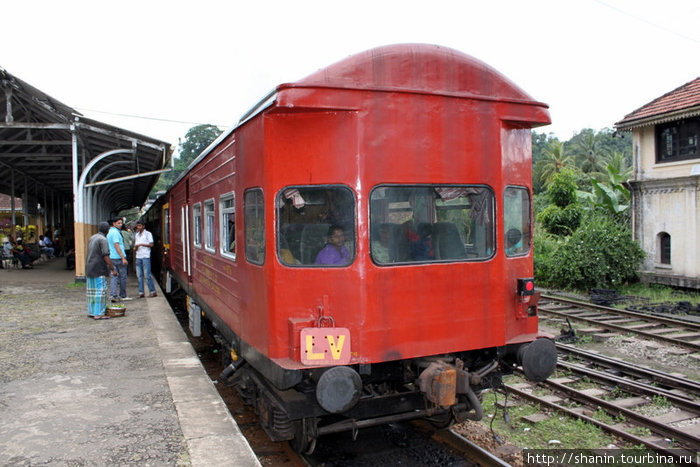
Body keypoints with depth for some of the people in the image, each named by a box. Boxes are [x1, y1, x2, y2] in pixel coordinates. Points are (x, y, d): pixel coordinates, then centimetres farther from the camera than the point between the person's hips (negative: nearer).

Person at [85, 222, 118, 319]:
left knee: (91, 291, 13)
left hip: (89, 269, 9)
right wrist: (113, 269, -16)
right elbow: (106, 256, -18)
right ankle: (98, 314, -7)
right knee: (100, 290, -6)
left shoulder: (91, 238, 16)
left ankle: (91, 312, 19)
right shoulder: (103, 240, -12)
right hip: (99, 270, -9)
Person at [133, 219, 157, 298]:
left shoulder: (148, 234, 0)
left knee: (147, 275, -8)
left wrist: (141, 244, -14)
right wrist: (135, 248, 0)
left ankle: (152, 291, -2)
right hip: (138, 257, 6)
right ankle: (141, 293, 7)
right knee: (139, 275, 4)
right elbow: (135, 245, 23)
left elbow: (151, 244, -7)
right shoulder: (136, 235, 18)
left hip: (145, 257, -6)